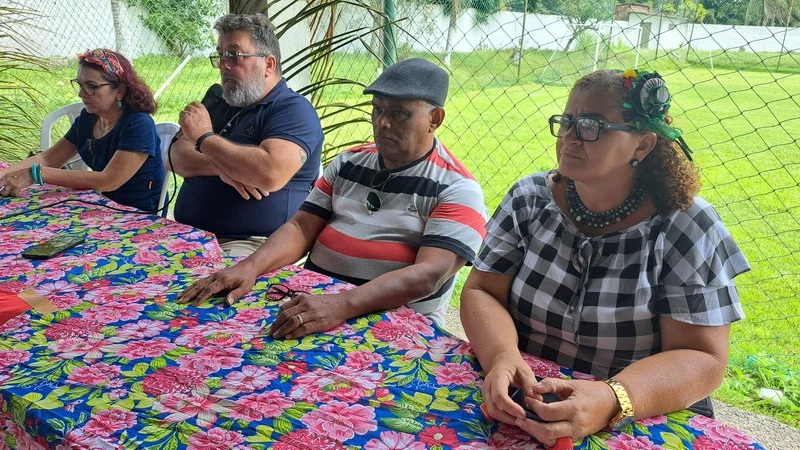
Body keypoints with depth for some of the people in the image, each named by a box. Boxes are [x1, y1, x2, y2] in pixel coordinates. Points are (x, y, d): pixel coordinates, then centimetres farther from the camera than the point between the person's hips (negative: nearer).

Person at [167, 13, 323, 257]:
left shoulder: (294, 110, -8)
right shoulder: (217, 101, 16)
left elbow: (271, 173, -26)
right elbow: (178, 158, 7)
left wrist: (204, 137, -14)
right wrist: (221, 166, -14)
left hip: (251, 245, -7)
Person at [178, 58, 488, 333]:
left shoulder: (457, 189, -6)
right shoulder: (349, 163, 13)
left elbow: (429, 275, -19)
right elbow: (302, 227, 9)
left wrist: (341, 306, -33)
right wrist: (251, 266, -12)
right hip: (313, 302, 6)